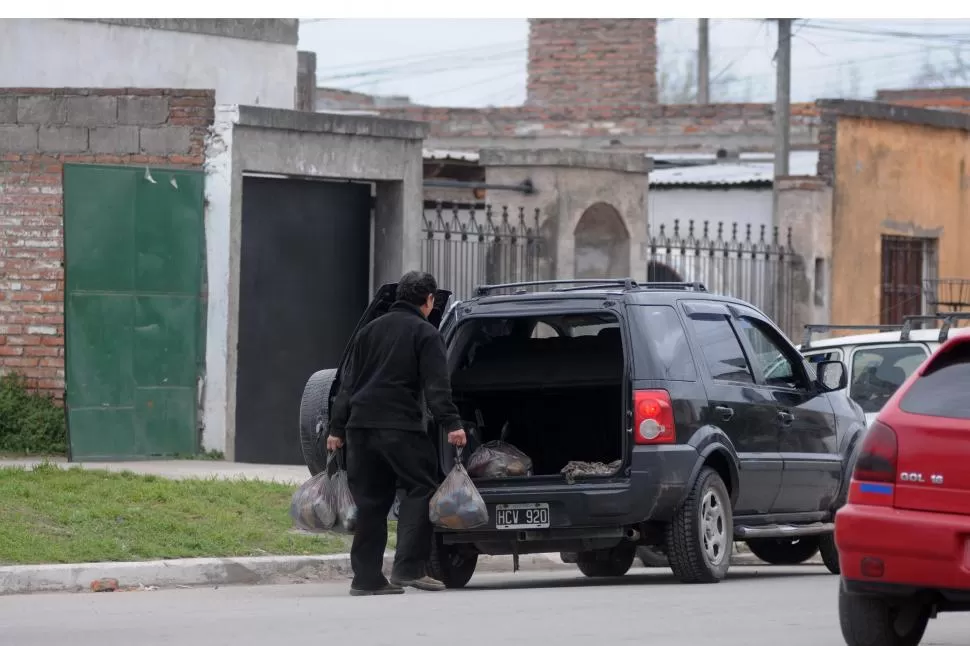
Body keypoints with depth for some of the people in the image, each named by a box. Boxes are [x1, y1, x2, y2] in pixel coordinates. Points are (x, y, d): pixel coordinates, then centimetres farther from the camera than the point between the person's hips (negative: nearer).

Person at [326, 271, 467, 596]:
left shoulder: (370, 330, 20)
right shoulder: (425, 333, 1)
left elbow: (348, 382, 20)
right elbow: (436, 385, -10)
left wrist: (337, 427, 21)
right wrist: (451, 423, -14)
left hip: (361, 423, 6)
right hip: (401, 424, -6)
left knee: (370, 500, 9)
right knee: (421, 488, -1)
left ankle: (367, 576, 7)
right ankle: (408, 567, -13)